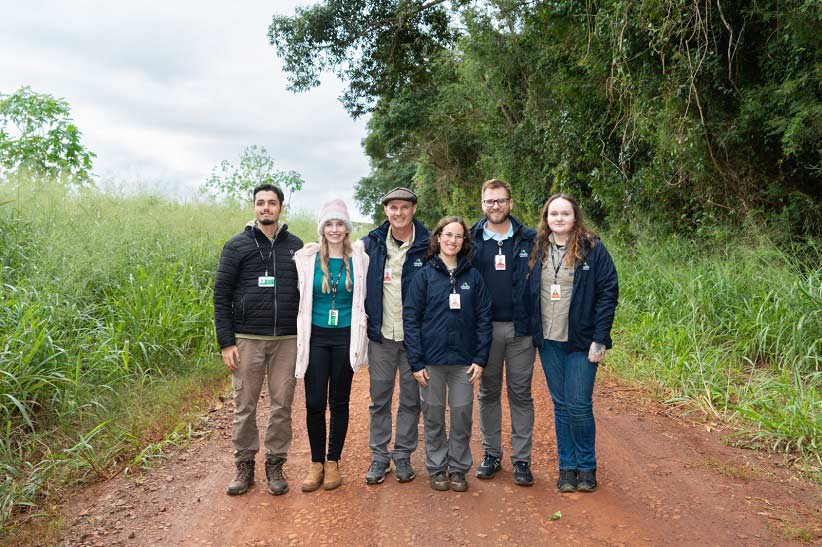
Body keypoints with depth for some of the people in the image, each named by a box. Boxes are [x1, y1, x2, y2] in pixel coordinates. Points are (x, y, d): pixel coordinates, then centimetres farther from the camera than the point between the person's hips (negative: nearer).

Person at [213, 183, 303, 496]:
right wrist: (226, 342, -5)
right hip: (248, 339, -1)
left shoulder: (295, 245, 8)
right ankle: (244, 465, 21)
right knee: (244, 406, 6)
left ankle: (275, 464, 21)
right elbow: (221, 295, 1)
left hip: (287, 340, 2)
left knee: (282, 406, 6)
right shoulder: (237, 245, 2)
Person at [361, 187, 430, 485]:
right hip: (381, 335, 1)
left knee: (411, 398, 9)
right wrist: (368, 321, 4)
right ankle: (379, 456, 22)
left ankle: (403, 455, 24)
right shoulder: (371, 243, 1)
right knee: (379, 398, 9)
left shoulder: (428, 245, -4)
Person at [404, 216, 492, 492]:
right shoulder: (424, 275, 0)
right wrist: (416, 362, -8)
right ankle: (436, 468, 25)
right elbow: (410, 318, -3)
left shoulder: (473, 276, 4)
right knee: (434, 416, 9)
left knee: (462, 415, 6)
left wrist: (480, 359, -3)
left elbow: (483, 319, 4)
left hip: (464, 360, 1)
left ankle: (458, 468, 23)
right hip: (431, 360, -1)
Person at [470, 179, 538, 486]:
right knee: (488, 393, 11)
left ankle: (521, 459, 16)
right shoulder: (471, 241, 4)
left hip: (521, 328, -1)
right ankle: (491, 454, 24)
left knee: (520, 394, 6)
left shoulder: (530, 240, 1)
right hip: (485, 329, 1)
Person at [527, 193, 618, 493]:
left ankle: (587, 466, 19)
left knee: (580, 406, -2)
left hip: (581, 342, -4)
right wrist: (532, 332, 4)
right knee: (561, 406, 11)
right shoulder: (538, 249, 6)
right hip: (549, 343, 4)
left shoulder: (593, 249, -6)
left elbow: (608, 293, -8)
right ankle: (567, 466, 23)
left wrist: (599, 339, -12)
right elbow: (529, 292, 11)